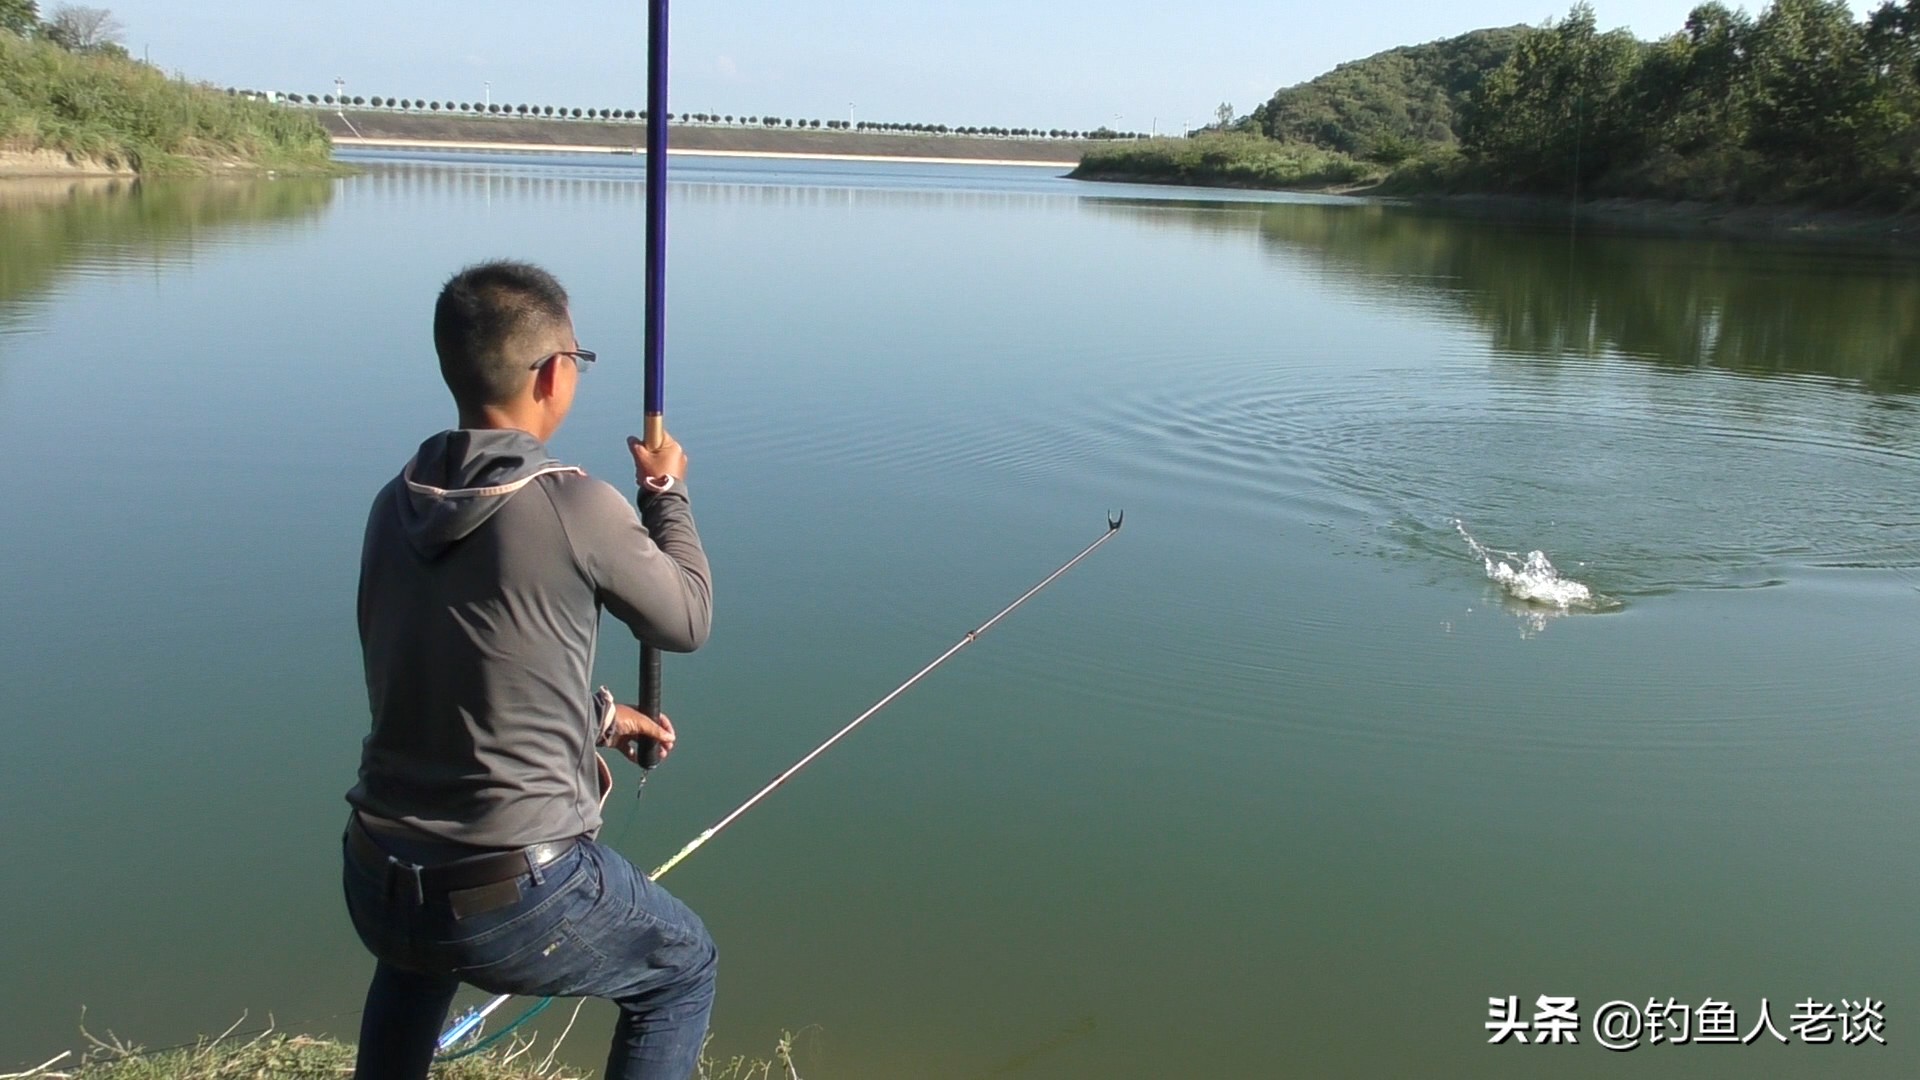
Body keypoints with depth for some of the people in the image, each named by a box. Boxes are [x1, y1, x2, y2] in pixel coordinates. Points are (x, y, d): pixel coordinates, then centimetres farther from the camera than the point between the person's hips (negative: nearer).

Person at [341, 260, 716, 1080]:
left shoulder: (394, 507, 3)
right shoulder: (575, 507, -15)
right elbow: (687, 621, 1)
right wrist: (667, 492, 16)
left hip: (373, 884, 6)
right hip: (516, 898, -6)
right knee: (683, 969, 21)